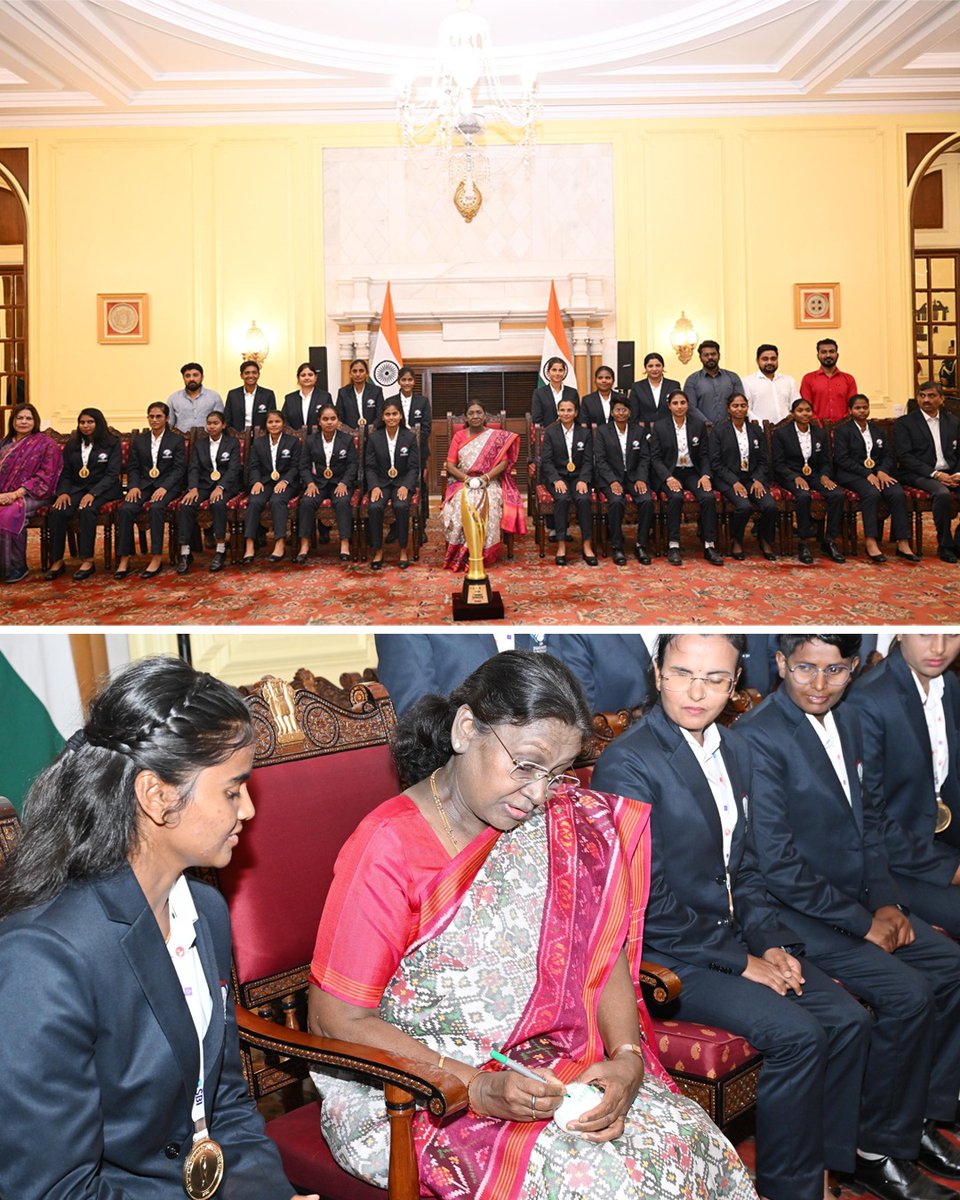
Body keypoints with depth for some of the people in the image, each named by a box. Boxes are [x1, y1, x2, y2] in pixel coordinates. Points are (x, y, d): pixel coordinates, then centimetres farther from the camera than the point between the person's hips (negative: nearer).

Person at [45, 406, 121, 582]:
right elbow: (65, 474, 16)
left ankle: (87, 561, -30)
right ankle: (57, 561, -20)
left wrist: (93, 493, -19)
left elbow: (112, 474, -5)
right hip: (76, 488, 4)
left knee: (86, 510, -36)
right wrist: (63, 492, -7)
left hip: (103, 489, -4)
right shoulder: (71, 446, 18)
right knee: (56, 512, -27)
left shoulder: (112, 443, 4)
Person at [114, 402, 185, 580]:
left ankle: (157, 558, -31)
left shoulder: (177, 439, 6)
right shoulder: (139, 440, 16)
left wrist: (164, 487, -17)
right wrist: (133, 486, -9)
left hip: (167, 485, -3)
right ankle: (124, 559, -23)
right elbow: (133, 468, 12)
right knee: (126, 509, -26)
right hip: (143, 484, 3)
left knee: (156, 507, -35)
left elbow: (179, 468, -2)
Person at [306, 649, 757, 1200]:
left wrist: (627, 1058, -15)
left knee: (688, 1137, -14)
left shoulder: (561, 827, 0)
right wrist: (478, 1090, -23)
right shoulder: (389, 848, -19)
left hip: (541, 1067, 6)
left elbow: (603, 956, 3)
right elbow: (336, 1021, -17)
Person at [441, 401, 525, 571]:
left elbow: (504, 462, -1)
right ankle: (461, 555, -26)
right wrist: (466, 478, -14)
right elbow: (450, 465, 4)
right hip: (462, 482, 1)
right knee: (460, 504, -33)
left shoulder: (497, 436, 8)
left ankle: (484, 553, -26)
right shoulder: (459, 436, 11)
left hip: (489, 482, -1)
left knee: (489, 505, -35)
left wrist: (486, 477, -16)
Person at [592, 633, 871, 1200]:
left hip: (735, 937, 8)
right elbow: (647, 903, -20)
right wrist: (740, 962, -15)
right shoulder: (627, 764, -18)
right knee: (797, 1034, -19)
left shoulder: (735, 749, 7)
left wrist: (772, 943, 0)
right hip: (669, 957, -8)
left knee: (849, 1019, -2)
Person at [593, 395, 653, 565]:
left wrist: (641, 479, -9)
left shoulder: (638, 431, 12)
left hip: (634, 476, 2)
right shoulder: (602, 431, 4)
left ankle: (641, 545, -14)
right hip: (611, 477, -2)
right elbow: (600, 460, -3)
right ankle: (616, 546, -20)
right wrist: (613, 481, -16)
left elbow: (644, 458, 8)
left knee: (647, 501, -27)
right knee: (616, 502, -34)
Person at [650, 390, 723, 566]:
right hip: (668, 472, -2)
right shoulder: (660, 427, 1)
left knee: (709, 497, -26)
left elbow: (704, 454, 8)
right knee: (676, 497, -33)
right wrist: (668, 478, -17)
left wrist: (705, 475, -10)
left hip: (692, 472, 2)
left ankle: (709, 546, -20)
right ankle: (673, 546, -27)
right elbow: (655, 457, -2)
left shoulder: (698, 424, 6)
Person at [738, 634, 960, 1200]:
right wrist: (863, 923, -16)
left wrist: (886, 902, 1)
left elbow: (869, 818, 14)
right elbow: (777, 864, -23)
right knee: (906, 994, -19)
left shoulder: (848, 720, 6)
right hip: (797, 913, -8)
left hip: (862, 900, 9)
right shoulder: (758, 737, -21)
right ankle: (880, 1150, 1)